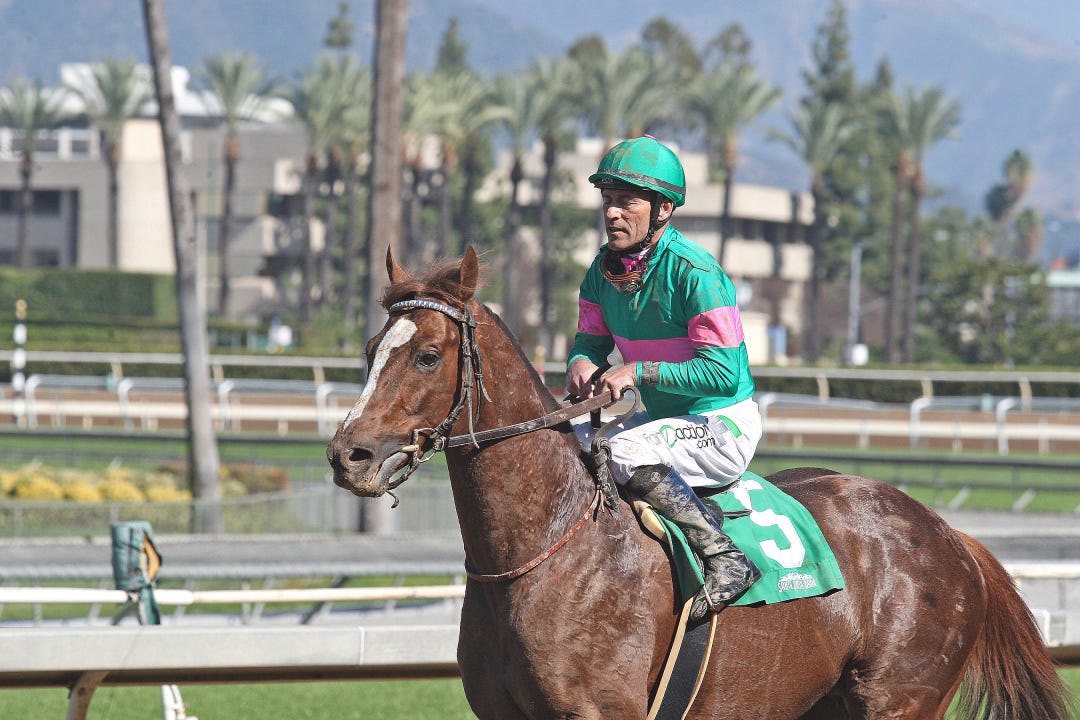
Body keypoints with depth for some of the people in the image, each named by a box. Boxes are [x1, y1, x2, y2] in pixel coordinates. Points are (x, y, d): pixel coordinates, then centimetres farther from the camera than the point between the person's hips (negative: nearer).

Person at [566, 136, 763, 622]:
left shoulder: (695, 274, -23)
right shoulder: (605, 268, 1)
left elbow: (724, 372, -26)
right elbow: (589, 340, 9)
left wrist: (639, 372, -31)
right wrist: (581, 364, -16)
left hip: (725, 426, -8)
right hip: (665, 419, 9)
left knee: (625, 453, -32)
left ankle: (725, 561, -27)